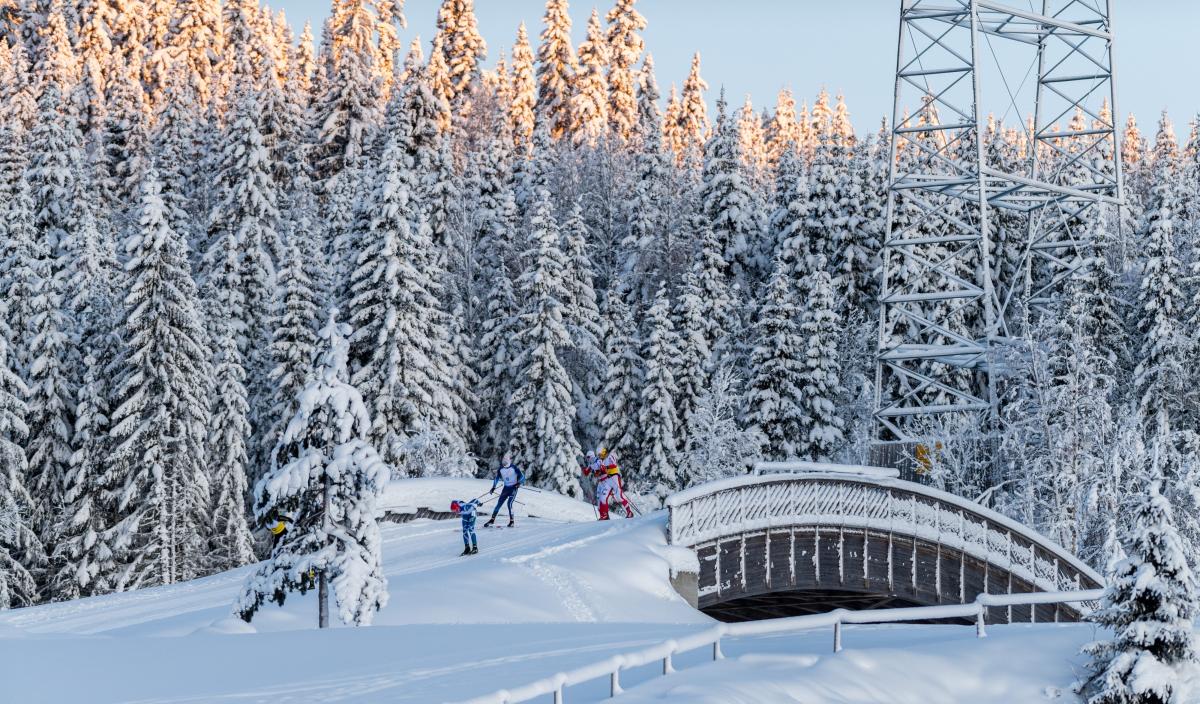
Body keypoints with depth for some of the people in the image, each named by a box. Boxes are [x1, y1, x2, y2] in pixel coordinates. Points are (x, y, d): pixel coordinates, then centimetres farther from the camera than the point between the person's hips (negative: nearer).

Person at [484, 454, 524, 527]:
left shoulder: (514, 468, -13)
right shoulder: (501, 469, 0)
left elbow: (522, 476, -7)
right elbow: (497, 478, 13)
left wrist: (519, 483, -23)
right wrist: (493, 487, 9)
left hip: (513, 488, -5)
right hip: (506, 488, 5)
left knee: (509, 503, -17)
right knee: (499, 503, 1)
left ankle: (511, 521, -6)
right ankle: (492, 519, 10)